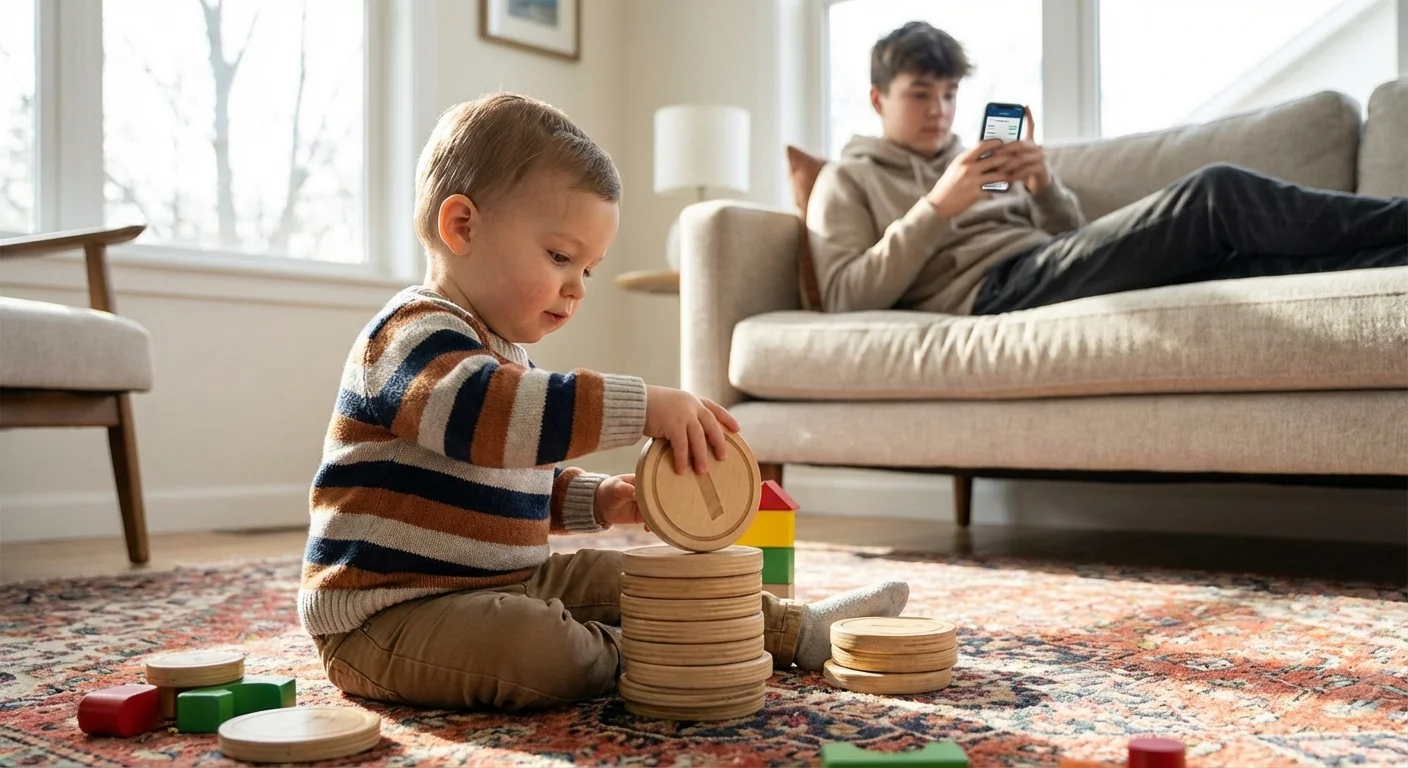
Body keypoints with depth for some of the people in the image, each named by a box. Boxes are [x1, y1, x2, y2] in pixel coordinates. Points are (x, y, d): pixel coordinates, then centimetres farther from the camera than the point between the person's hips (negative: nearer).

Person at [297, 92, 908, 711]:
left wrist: (592, 500, 7)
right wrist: (643, 407, -39)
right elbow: (487, 415, -40)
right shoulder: (417, 333, -17)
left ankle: (795, 631, 19)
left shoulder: (500, 353, 16)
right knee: (536, 646, -35)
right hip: (385, 618, -10)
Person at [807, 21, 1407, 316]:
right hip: (994, 291, -6)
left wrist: (1042, 186, -1)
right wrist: (936, 208, -13)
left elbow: (1070, 237, 22)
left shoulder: (974, 158, 30)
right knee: (1217, 193, -21)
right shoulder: (847, 180, 13)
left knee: (1252, 261, -19)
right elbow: (846, 300, -5)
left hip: (1055, 267, 6)